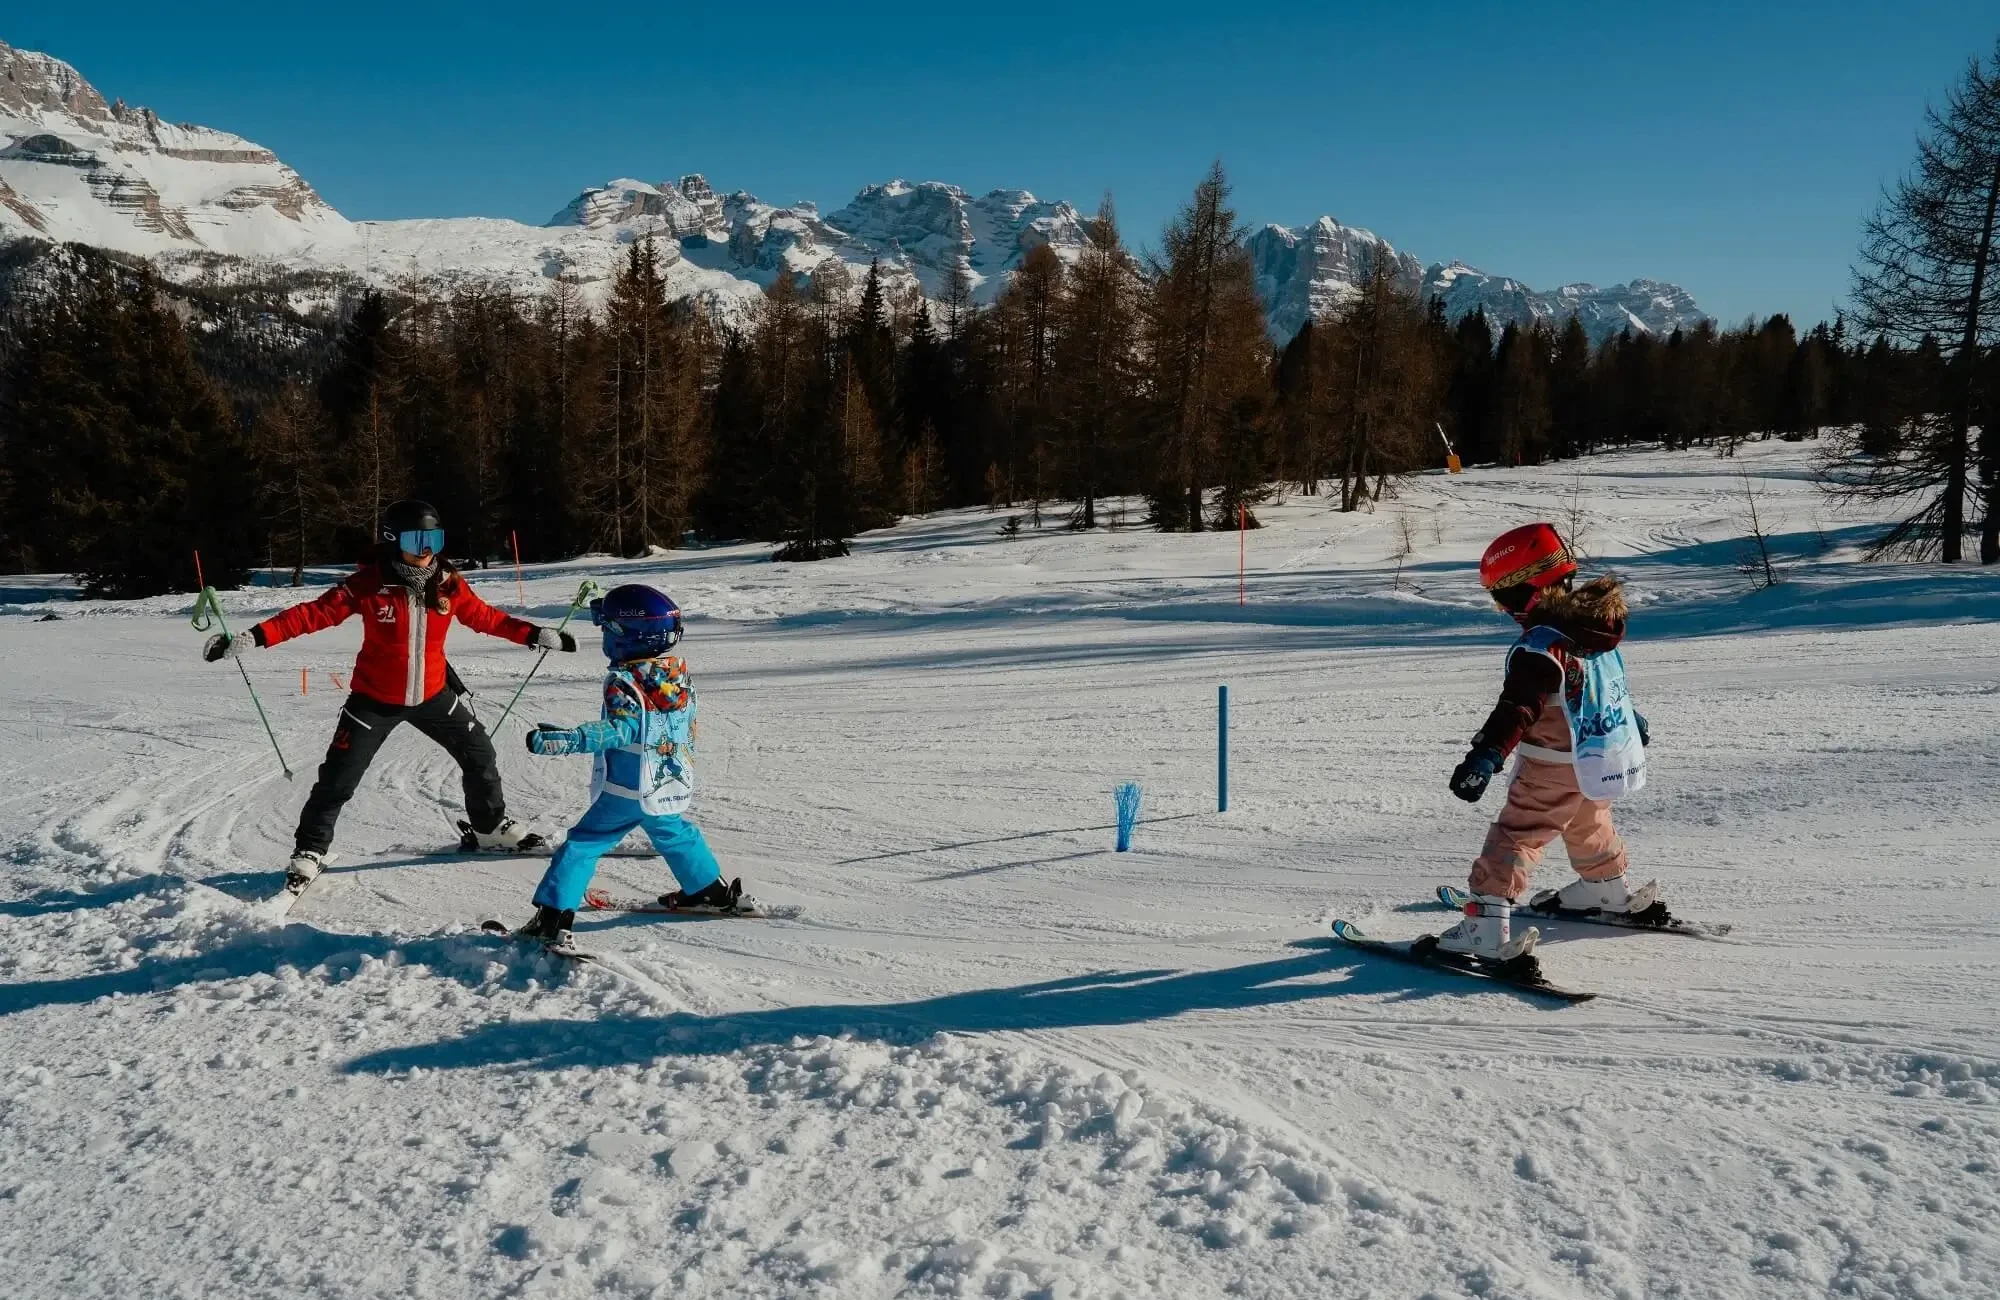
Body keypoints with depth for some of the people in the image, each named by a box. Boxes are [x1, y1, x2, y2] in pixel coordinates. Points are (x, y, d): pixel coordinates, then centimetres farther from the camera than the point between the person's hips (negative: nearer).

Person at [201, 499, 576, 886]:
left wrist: (536, 635, 2)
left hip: (433, 694, 4)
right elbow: (314, 613, -22)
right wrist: (253, 637, -30)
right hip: (376, 699, -4)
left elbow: (485, 617, 3)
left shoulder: (448, 584, -9)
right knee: (338, 778, -1)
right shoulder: (370, 583, -20)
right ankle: (309, 851, 20)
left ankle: (491, 828, 34)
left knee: (480, 755, 12)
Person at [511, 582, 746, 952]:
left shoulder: (624, 682, -18)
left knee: (581, 845, 0)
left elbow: (620, 730, -32)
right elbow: (689, 728, 16)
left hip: (626, 791, -7)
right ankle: (711, 891, 40)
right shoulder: (679, 675, 4)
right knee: (674, 833, 30)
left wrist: (563, 740, -41)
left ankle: (553, 919, -7)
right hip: (672, 787, 7)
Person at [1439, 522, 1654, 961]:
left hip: (1555, 769, -8)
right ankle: (1609, 889, 52)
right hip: (1603, 759, 9)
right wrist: (1634, 720, 40)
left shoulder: (1541, 644, -25)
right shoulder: (1594, 627, 4)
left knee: (1514, 836, -6)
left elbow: (1518, 706, -37)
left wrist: (1485, 755, -45)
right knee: (1589, 825, 31)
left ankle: (1487, 927, -14)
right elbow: (1610, 680, 23)